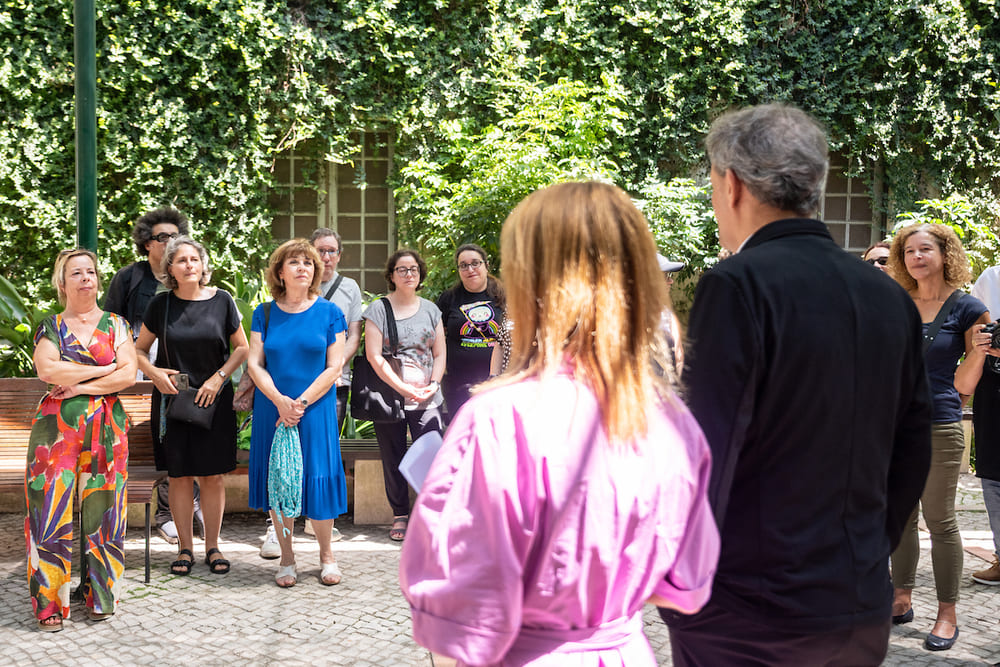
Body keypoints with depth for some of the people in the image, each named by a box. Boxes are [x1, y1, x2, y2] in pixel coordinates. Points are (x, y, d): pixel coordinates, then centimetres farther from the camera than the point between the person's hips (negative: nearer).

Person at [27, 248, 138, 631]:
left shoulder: (116, 325, 11)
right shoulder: (50, 327, 9)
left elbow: (129, 374, -2)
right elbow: (46, 370, -8)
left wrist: (80, 386, -9)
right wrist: (104, 368, -6)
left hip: (106, 427, 1)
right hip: (56, 427, -1)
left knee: (102, 510, -1)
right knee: (52, 510, -8)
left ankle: (101, 598, 10)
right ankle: (50, 604, -1)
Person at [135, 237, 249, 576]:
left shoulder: (221, 300, -1)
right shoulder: (161, 304, 1)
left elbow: (242, 348, 6)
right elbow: (139, 349, 9)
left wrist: (218, 378, -7)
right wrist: (155, 373, -10)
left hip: (214, 401, 0)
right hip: (172, 399, 0)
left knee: (212, 476, 1)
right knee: (180, 476, 2)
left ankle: (212, 547, 14)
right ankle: (185, 548, 14)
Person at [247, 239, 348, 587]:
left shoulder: (328, 312, 2)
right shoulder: (265, 313, 5)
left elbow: (334, 367, -3)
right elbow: (254, 364, 1)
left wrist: (301, 402, -13)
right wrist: (280, 401, -14)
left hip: (316, 409, -1)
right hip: (272, 410, 2)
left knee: (318, 478, -1)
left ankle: (326, 554, 16)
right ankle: (286, 558, 16)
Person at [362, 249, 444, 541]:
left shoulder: (430, 309, 14)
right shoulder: (378, 309, 2)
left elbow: (440, 353, 14)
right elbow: (374, 356, -6)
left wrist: (434, 383, -5)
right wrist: (404, 388, -13)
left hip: (427, 399, 2)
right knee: (393, 460, 5)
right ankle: (400, 514, 18)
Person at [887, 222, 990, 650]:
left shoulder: (967, 309, -4)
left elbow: (964, 384, -4)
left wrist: (978, 351, -20)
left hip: (939, 428, -4)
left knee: (939, 520, 0)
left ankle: (947, 614, 9)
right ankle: (902, 600, 22)